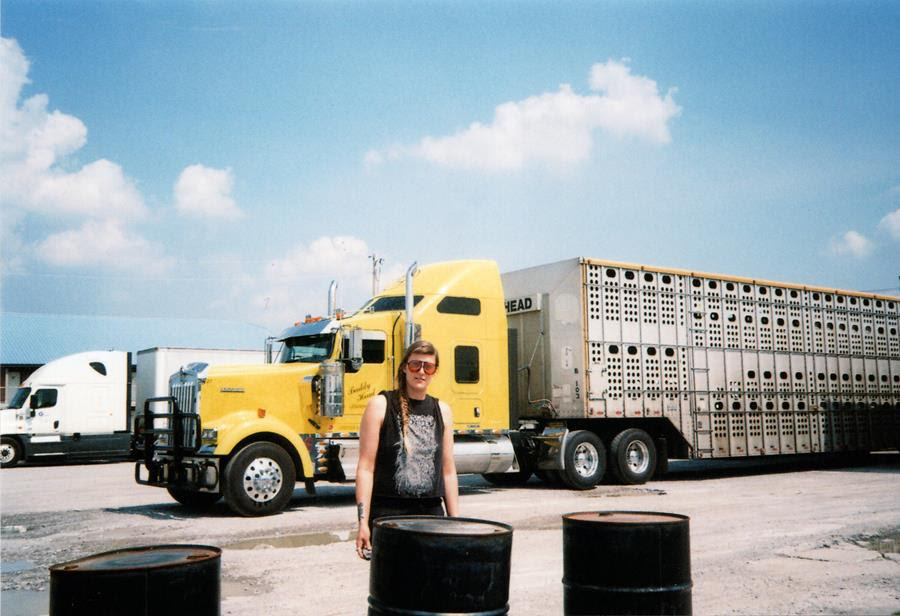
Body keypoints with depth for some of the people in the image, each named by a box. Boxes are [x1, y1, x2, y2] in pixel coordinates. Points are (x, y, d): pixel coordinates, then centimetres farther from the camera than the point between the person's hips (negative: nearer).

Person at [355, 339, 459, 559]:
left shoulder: (442, 411, 10)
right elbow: (366, 467, -6)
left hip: (432, 512, 4)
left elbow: (448, 471, 13)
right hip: (388, 513, -4)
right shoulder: (381, 405, -2)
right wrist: (363, 522, -12)